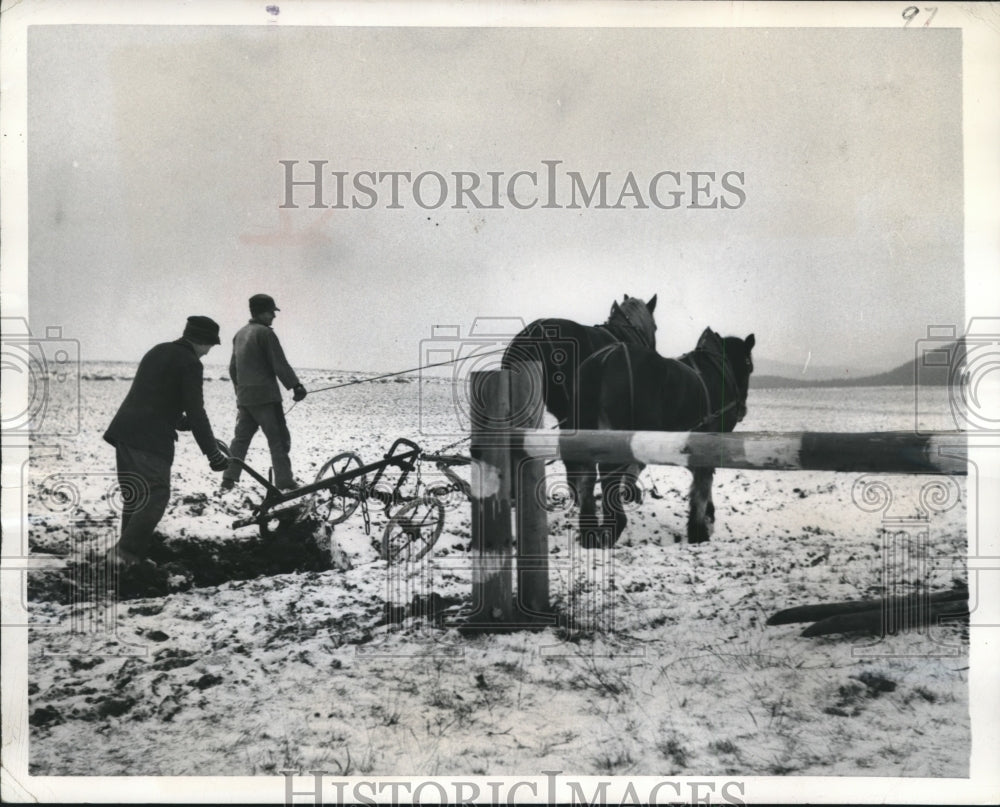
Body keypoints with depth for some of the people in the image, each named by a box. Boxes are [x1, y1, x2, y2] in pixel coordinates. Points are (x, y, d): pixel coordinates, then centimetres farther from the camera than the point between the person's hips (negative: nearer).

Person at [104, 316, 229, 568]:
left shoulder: (158, 351, 20)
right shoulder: (190, 363, -7)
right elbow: (195, 411, -11)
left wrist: (181, 422, 43)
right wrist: (213, 454, -7)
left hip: (124, 431, 9)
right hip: (150, 438, -9)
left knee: (135, 496, 14)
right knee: (157, 495, -4)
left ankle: (131, 555, 17)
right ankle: (127, 551, -10)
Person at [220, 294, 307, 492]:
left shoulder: (240, 334, 16)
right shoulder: (265, 333, -11)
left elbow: (233, 368, 22)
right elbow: (280, 364, -15)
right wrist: (296, 386, -10)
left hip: (244, 397, 8)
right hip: (265, 396, -8)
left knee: (241, 437, 13)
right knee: (278, 438, -4)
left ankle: (229, 479, 10)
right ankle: (284, 481, -6)